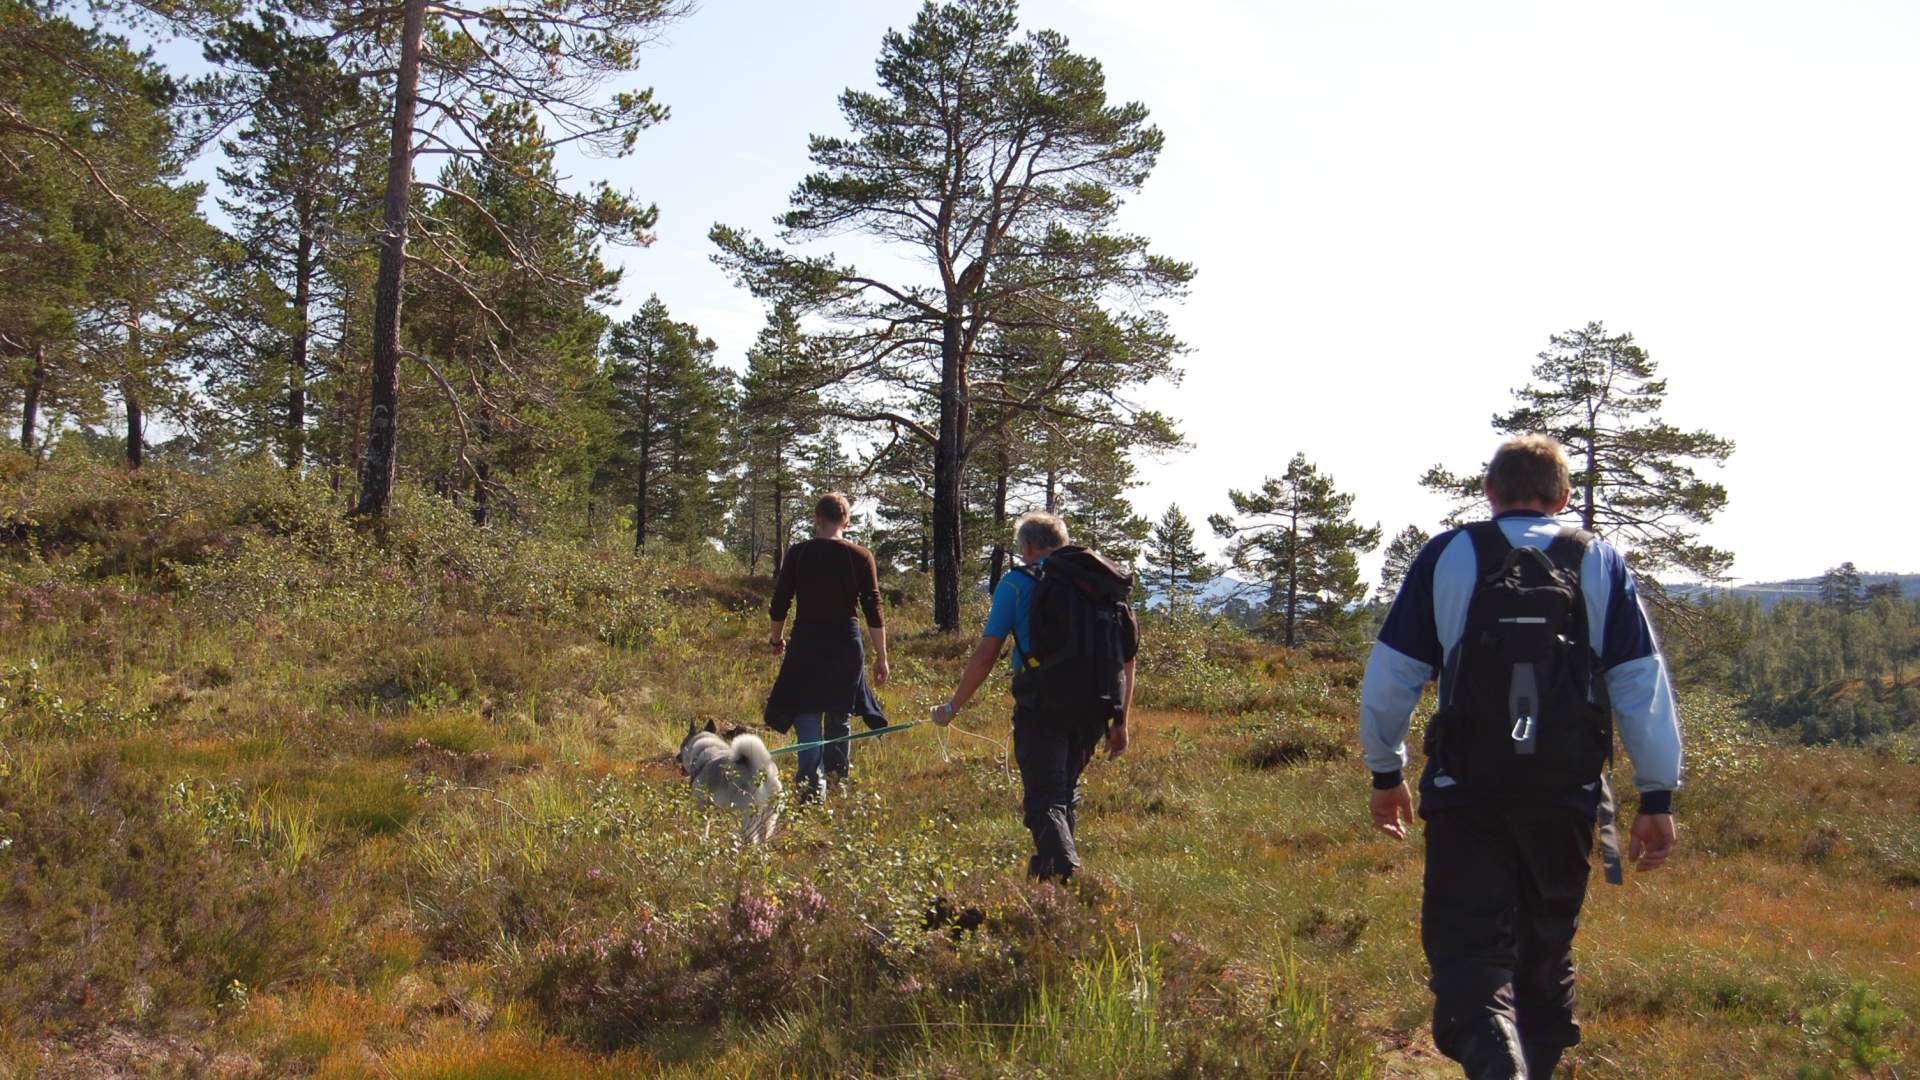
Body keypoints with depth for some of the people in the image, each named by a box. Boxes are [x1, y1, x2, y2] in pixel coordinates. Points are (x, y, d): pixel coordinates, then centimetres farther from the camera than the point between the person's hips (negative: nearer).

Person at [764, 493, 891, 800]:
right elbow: (873, 611, -3)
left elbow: (779, 604, 1)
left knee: (808, 718, 2)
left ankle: (811, 786, -12)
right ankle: (838, 782, 25)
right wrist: (881, 657, 2)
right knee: (839, 719, 17)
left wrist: (776, 638, 19)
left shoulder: (798, 553, -3)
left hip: (806, 642, -1)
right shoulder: (861, 557, -3)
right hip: (846, 644, 1)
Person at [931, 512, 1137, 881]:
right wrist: (1120, 721, 18)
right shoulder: (1109, 584, 16)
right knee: (1066, 791, 23)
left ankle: (1065, 872, -24)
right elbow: (1127, 660, 13)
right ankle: (1049, 866, 33)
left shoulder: (1018, 582, 2)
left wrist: (953, 706, 7)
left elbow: (987, 653, -3)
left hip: (1043, 707, -5)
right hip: (1095, 709, 5)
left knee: (1044, 800, -4)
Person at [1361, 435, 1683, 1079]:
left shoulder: (1447, 556, 1)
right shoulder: (1600, 563, 5)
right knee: (1545, 950, 19)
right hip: (1567, 793, 3)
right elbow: (1642, 685, 2)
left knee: (1468, 950, -3)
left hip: (1466, 790, -2)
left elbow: (1390, 675, 1)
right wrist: (1657, 797, 6)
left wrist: (1385, 772, 13)